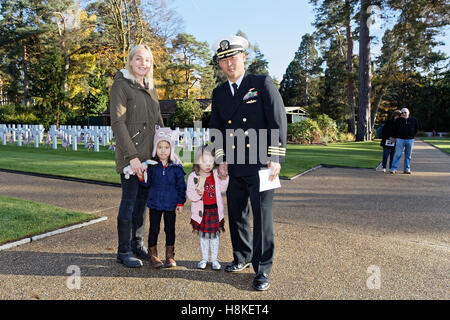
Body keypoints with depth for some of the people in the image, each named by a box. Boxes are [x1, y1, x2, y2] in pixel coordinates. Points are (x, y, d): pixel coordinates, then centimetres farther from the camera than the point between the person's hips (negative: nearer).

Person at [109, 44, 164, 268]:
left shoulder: (150, 87, 17)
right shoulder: (120, 85, -6)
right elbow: (117, 123, -13)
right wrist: (132, 156, -18)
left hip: (150, 153, 7)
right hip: (131, 154, -7)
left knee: (142, 199, 13)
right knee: (129, 201, -2)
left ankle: (138, 244, 26)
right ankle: (124, 251, 12)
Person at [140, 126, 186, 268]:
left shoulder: (176, 166, -4)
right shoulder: (152, 165, -4)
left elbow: (181, 185, 1)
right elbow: (147, 183, -3)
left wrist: (181, 203, -1)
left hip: (171, 203, 0)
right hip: (155, 203, 0)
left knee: (170, 229, 10)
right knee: (154, 228, 8)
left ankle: (170, 255, 25)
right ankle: (153, 255, 23)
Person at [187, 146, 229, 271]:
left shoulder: (216, 174, -1)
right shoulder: (193, 176, -9)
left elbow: (222, 189, 3)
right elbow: (190, 195, -13)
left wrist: (224, 178, -11)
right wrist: (198, 192, -33)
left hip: (215, 210, 1)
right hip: (201, 211, -1)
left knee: (214, 234, 10)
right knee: (203, 235, 13)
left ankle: (214, 259, 23)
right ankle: (204, 258, 29)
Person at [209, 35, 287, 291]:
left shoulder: (263, 84, -2)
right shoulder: (219, 93, 12)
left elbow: (279, 121, -7)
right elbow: (216, 128, 15)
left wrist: (275, 158, -12)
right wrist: (221, 159, 4)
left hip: (260, 164, -5)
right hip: (233, 166, 5)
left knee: (262, 215, -3)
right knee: (236, 213, 12)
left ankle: (263, 270, 9)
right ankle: (242, 257, 32)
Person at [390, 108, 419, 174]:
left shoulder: (413, 120, 6)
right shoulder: (398, 120, 1)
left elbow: (416, 128, 18)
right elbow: (394, 129, 7)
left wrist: (412, 135, 12)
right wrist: (395, 137, 4)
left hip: (410, 140, 2)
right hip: (400, 139, -2)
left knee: (408, 155, 7)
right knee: (397, 154, -5)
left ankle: (407, 169, 13)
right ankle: (394, 168, -3)